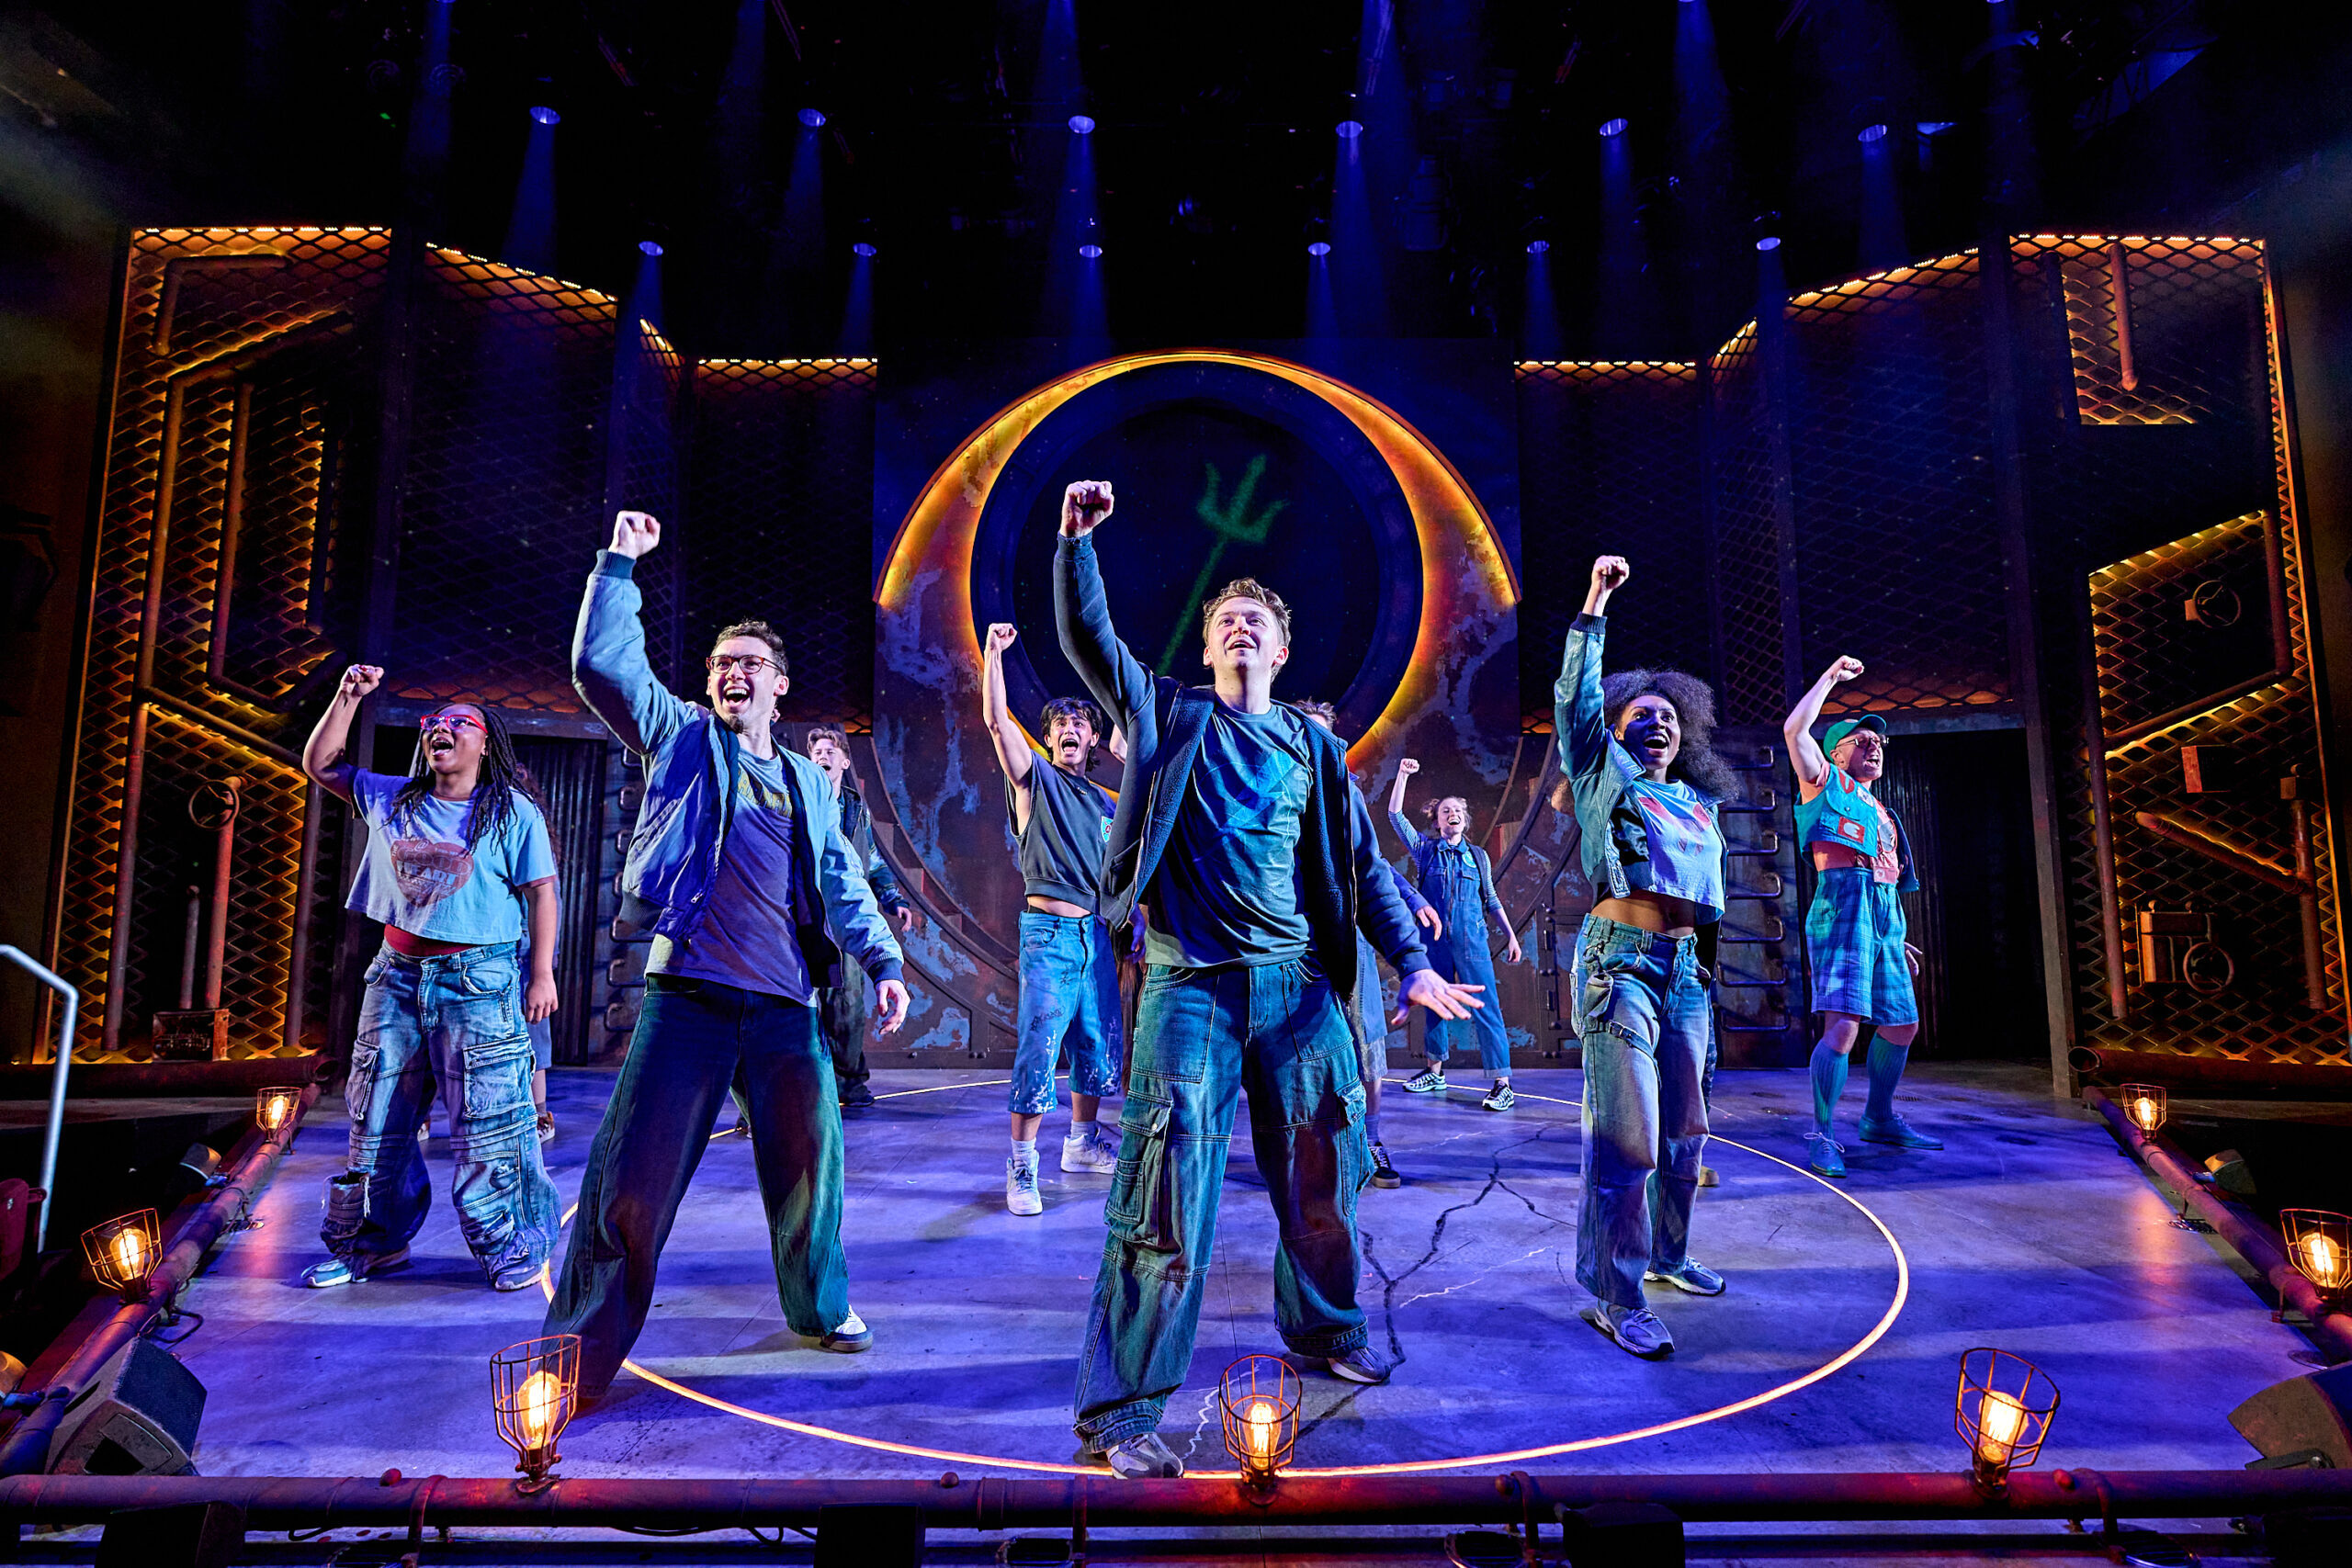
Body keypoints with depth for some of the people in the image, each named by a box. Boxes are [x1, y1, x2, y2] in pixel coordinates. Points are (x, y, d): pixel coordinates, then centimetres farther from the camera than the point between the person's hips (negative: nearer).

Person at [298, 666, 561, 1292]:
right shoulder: (392, 799, 11)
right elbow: (320, 764, 18)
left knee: (489, 1121, -5)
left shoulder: (514, 812, -3)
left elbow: (541, 893, -4)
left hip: (481, 980, -5)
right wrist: (348, 697, 6)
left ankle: (514, 1246, 5)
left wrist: (542, 974, -10)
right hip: (398, 973, 5)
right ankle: (375, 1241, 27)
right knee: (378, 1118, 12)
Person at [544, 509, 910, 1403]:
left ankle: (821, 1306, 33)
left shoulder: (808, 781, 19)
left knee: (811, 1158, 11)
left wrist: (882, 962, 4)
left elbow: (842, 880, 15)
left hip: (787, 1003, 3)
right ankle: (578, 1355, 7)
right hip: (688, 992, -3)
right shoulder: (681, 738, 11)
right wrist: (620, 563, 0)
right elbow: (602, 664, 0)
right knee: (634, 1172, -6)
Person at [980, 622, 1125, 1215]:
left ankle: (1082, 1144, 29)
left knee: (1099, 1045, 12)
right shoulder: (1035, 779, 4)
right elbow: (996, 721, -10)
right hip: (1049, 930, -6)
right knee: (1039, 1048, -10)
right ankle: (1022, 1168, -4)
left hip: (1096, 934, 6)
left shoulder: (1105, 801, 18)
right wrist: (993, 654, -18)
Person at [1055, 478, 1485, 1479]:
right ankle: (1119, 1408, -3)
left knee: (1324, 1169, 12)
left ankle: (1323, 1326, 39)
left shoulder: (1313, 746, 16)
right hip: (1191, 982, -3)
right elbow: (1085, 637, -1)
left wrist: (1412, 963, 7)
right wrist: (1076, 540, -15)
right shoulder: (1167, 714, 10)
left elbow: (1361, 864, 14)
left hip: (1299, 984, 4)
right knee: (1169, 1188, -11)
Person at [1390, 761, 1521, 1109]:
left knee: (1484, 1009, -8)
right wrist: (1403, 774, -1)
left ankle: (1502, 1084, -8)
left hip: (1472, 941, -1)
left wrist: (1511, 935, 10)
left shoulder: (1479, 857, 12)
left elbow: (1492, 901, 16)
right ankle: (1435, 1072, 26)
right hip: (1434, 940, 1)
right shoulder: (1425, 849, 9)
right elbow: (1395, 815, 4)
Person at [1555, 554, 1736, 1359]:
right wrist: (1594, 610, -7)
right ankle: (1613, 1297, -5)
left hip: (1685, 969, 7)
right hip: (1621, 962, -7)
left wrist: (1711, 977, 27)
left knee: (1684, 1129, 14)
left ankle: (1667, 1255, 33)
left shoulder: (1699, 803, 21)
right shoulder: (1608, 779, 5)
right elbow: (1577, 700, -4)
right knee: (1627, 1136, -11)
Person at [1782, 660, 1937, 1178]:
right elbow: (1795, 729, -8)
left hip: (1885, 919, 8)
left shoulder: (1880, 810, 28)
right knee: (1843, 1023, -19)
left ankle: (1879, 1119, 30)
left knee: (1902, 1024, 13)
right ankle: (1822, 1136, -14)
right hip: (1842, 908, -8)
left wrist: (1896, 939, 26)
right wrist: (1831, 677, 0)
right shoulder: (1825, 784, 8)